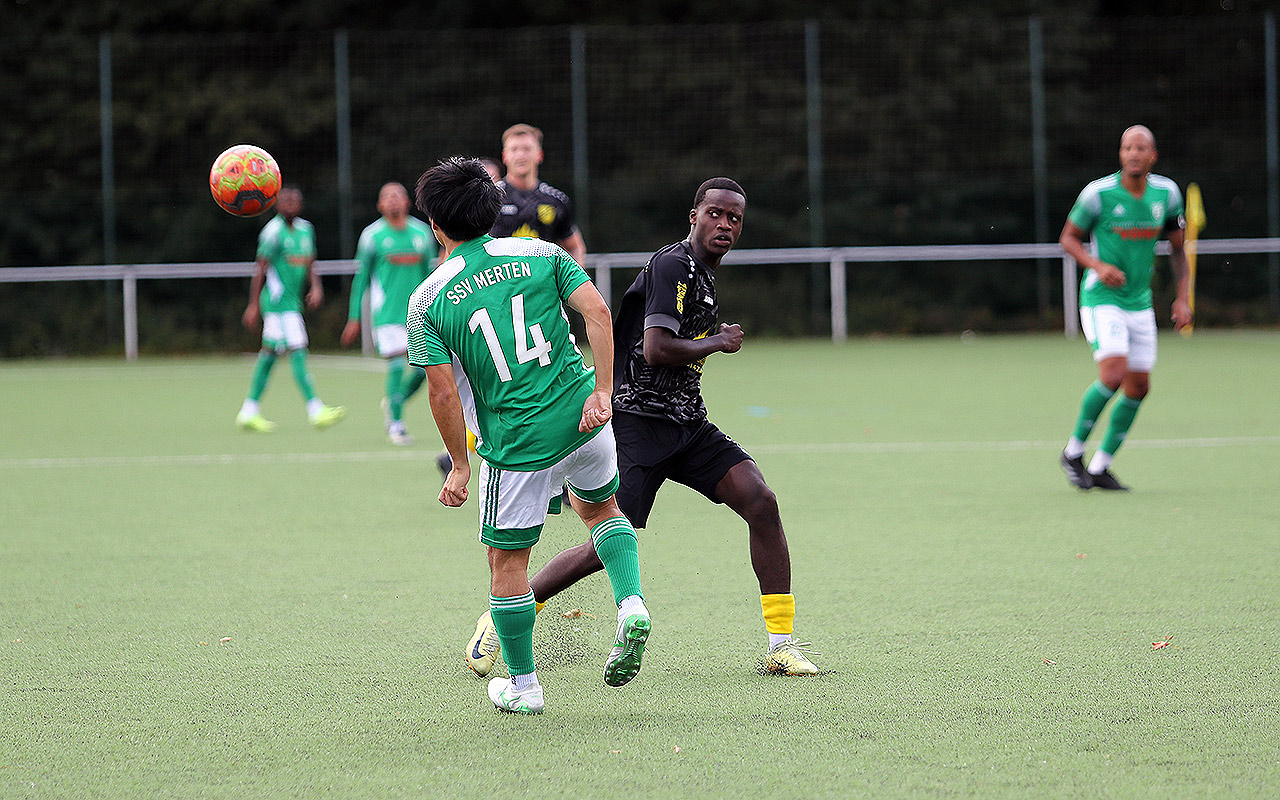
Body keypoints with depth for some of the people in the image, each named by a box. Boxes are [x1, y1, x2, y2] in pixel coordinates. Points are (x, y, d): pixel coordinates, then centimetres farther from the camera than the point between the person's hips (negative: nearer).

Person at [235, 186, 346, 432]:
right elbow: (260, 270, -9)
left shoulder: (305, 229, 13)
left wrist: (316, 287, 0)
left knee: (269, 354, 11)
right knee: (298, 352, -13)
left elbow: (309, 266, 19)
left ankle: (249, 412, 16)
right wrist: (254, 305, -10)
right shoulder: (273, 231, -11)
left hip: (293, 301, 8)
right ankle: (316, 411, -17)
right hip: (278, 301, -8)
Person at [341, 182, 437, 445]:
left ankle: (392, 403, 25)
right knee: (396, 365, -12)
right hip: (387, 313, -3)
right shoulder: (373, 235, 1)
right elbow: (361, 278, 6)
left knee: (423, 368, -1)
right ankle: (395, 423, 0)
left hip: (418, 312, 3)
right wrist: (354, 318, 4)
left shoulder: (422, 232, 9)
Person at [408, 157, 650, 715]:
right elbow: (596, 310, -8)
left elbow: (442, 390, -8)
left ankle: (523, 685, 22)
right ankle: (631, 604, 8)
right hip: (582, 419, 3)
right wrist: (601, 390, -8)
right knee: (599, 505, 31)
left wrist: (459, 465, 0)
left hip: (515, 445, -3)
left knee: (507, 559, 14)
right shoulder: (540, 254, 4)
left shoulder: (428, 300, -3)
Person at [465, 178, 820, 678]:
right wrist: (717, 342, -10)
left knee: (762, 503, -11)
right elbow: (655, 350, -23)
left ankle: (781, 643, -6)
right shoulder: (674, 265, -12)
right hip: (639, 418, -8)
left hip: (687, 424, 8)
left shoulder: (702, 274, 18)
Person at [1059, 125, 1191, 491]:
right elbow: (1068, 237, -1)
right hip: (1101, 298, -5)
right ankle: (1073, 452, -3)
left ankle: (1100, 467, 16)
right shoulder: (1099, 192, -12)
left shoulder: (1167, 193, 0)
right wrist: (1097, 266, -19)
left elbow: (1177, 248, 11)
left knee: (1138, 387, 3)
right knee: (1113, 374, -21)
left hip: (1140, 303, 5)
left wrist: (1182, 298, 2)